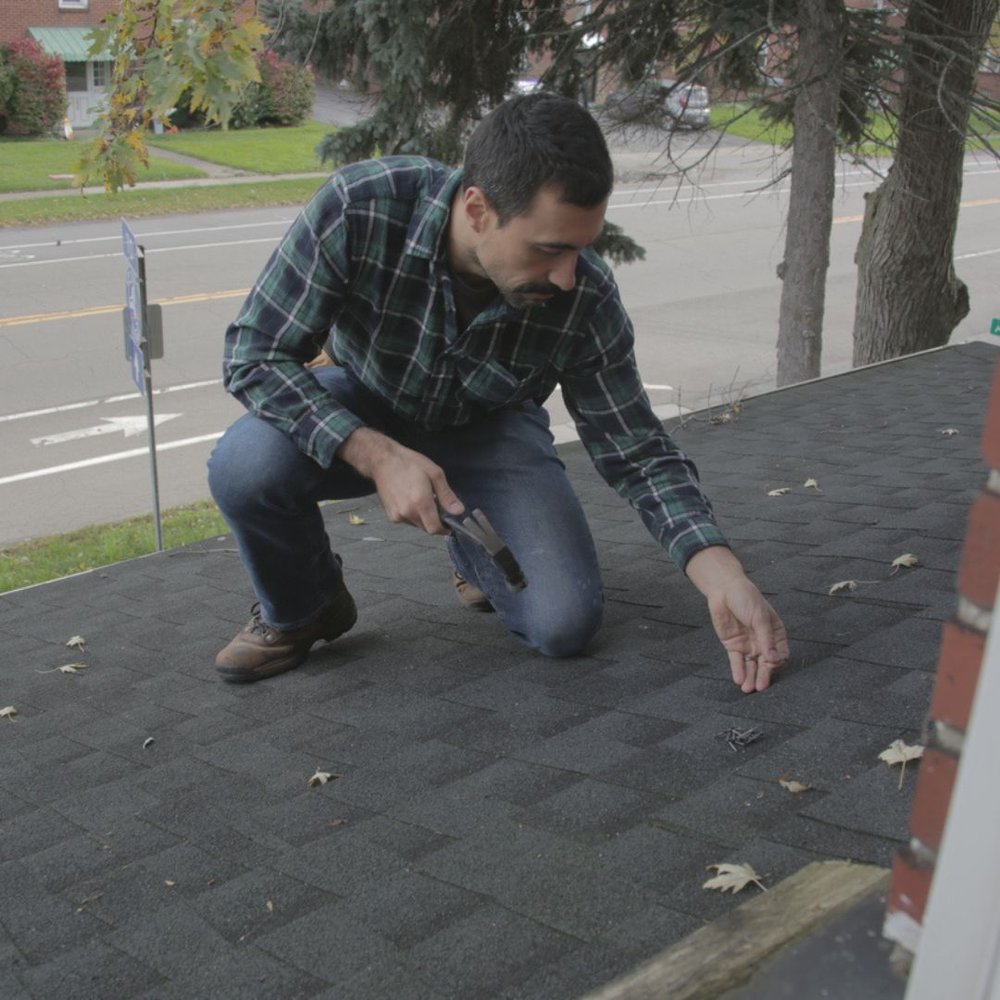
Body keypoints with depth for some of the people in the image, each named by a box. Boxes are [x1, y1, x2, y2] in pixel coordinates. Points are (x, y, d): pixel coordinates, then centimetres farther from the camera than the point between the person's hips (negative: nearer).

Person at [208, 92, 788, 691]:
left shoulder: (587, 300, -27)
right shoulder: (361, 208, -33)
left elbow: (639, 453, -16)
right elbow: (256, 354, -27)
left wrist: (721, 575, -31)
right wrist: (378, 456, -40)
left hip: (489, 427, 1)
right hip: (361, 409, 0)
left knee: (565, 623, -18)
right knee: (247, 466, -33)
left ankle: (475, 550, 19)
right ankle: (301, 610, 1)